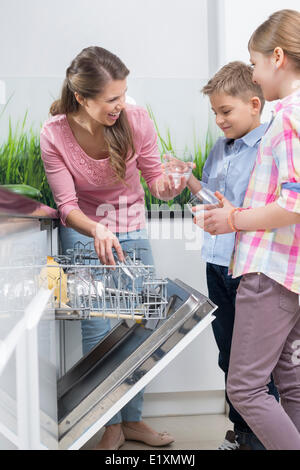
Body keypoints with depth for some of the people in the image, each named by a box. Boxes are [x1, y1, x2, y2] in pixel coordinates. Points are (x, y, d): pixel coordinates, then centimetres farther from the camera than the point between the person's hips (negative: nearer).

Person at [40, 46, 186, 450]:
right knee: (97, 329, -7)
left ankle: (133, 419, 22)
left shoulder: (136, 120, -17)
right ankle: (111, 426, 11)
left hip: (132, 232, 2)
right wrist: (97, 230, -37)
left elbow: (154, 176, -5)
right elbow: (67, 205, -17)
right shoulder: (54, 135, -19)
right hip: (83, 233, -2)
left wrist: (168, 185, -30)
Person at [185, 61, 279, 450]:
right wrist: (189, 181, 2)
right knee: (229, 356, 17)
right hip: (218, 265, 8)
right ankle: (240, 432, 32)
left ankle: (262, 438, 18)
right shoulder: (220, 149, 12)